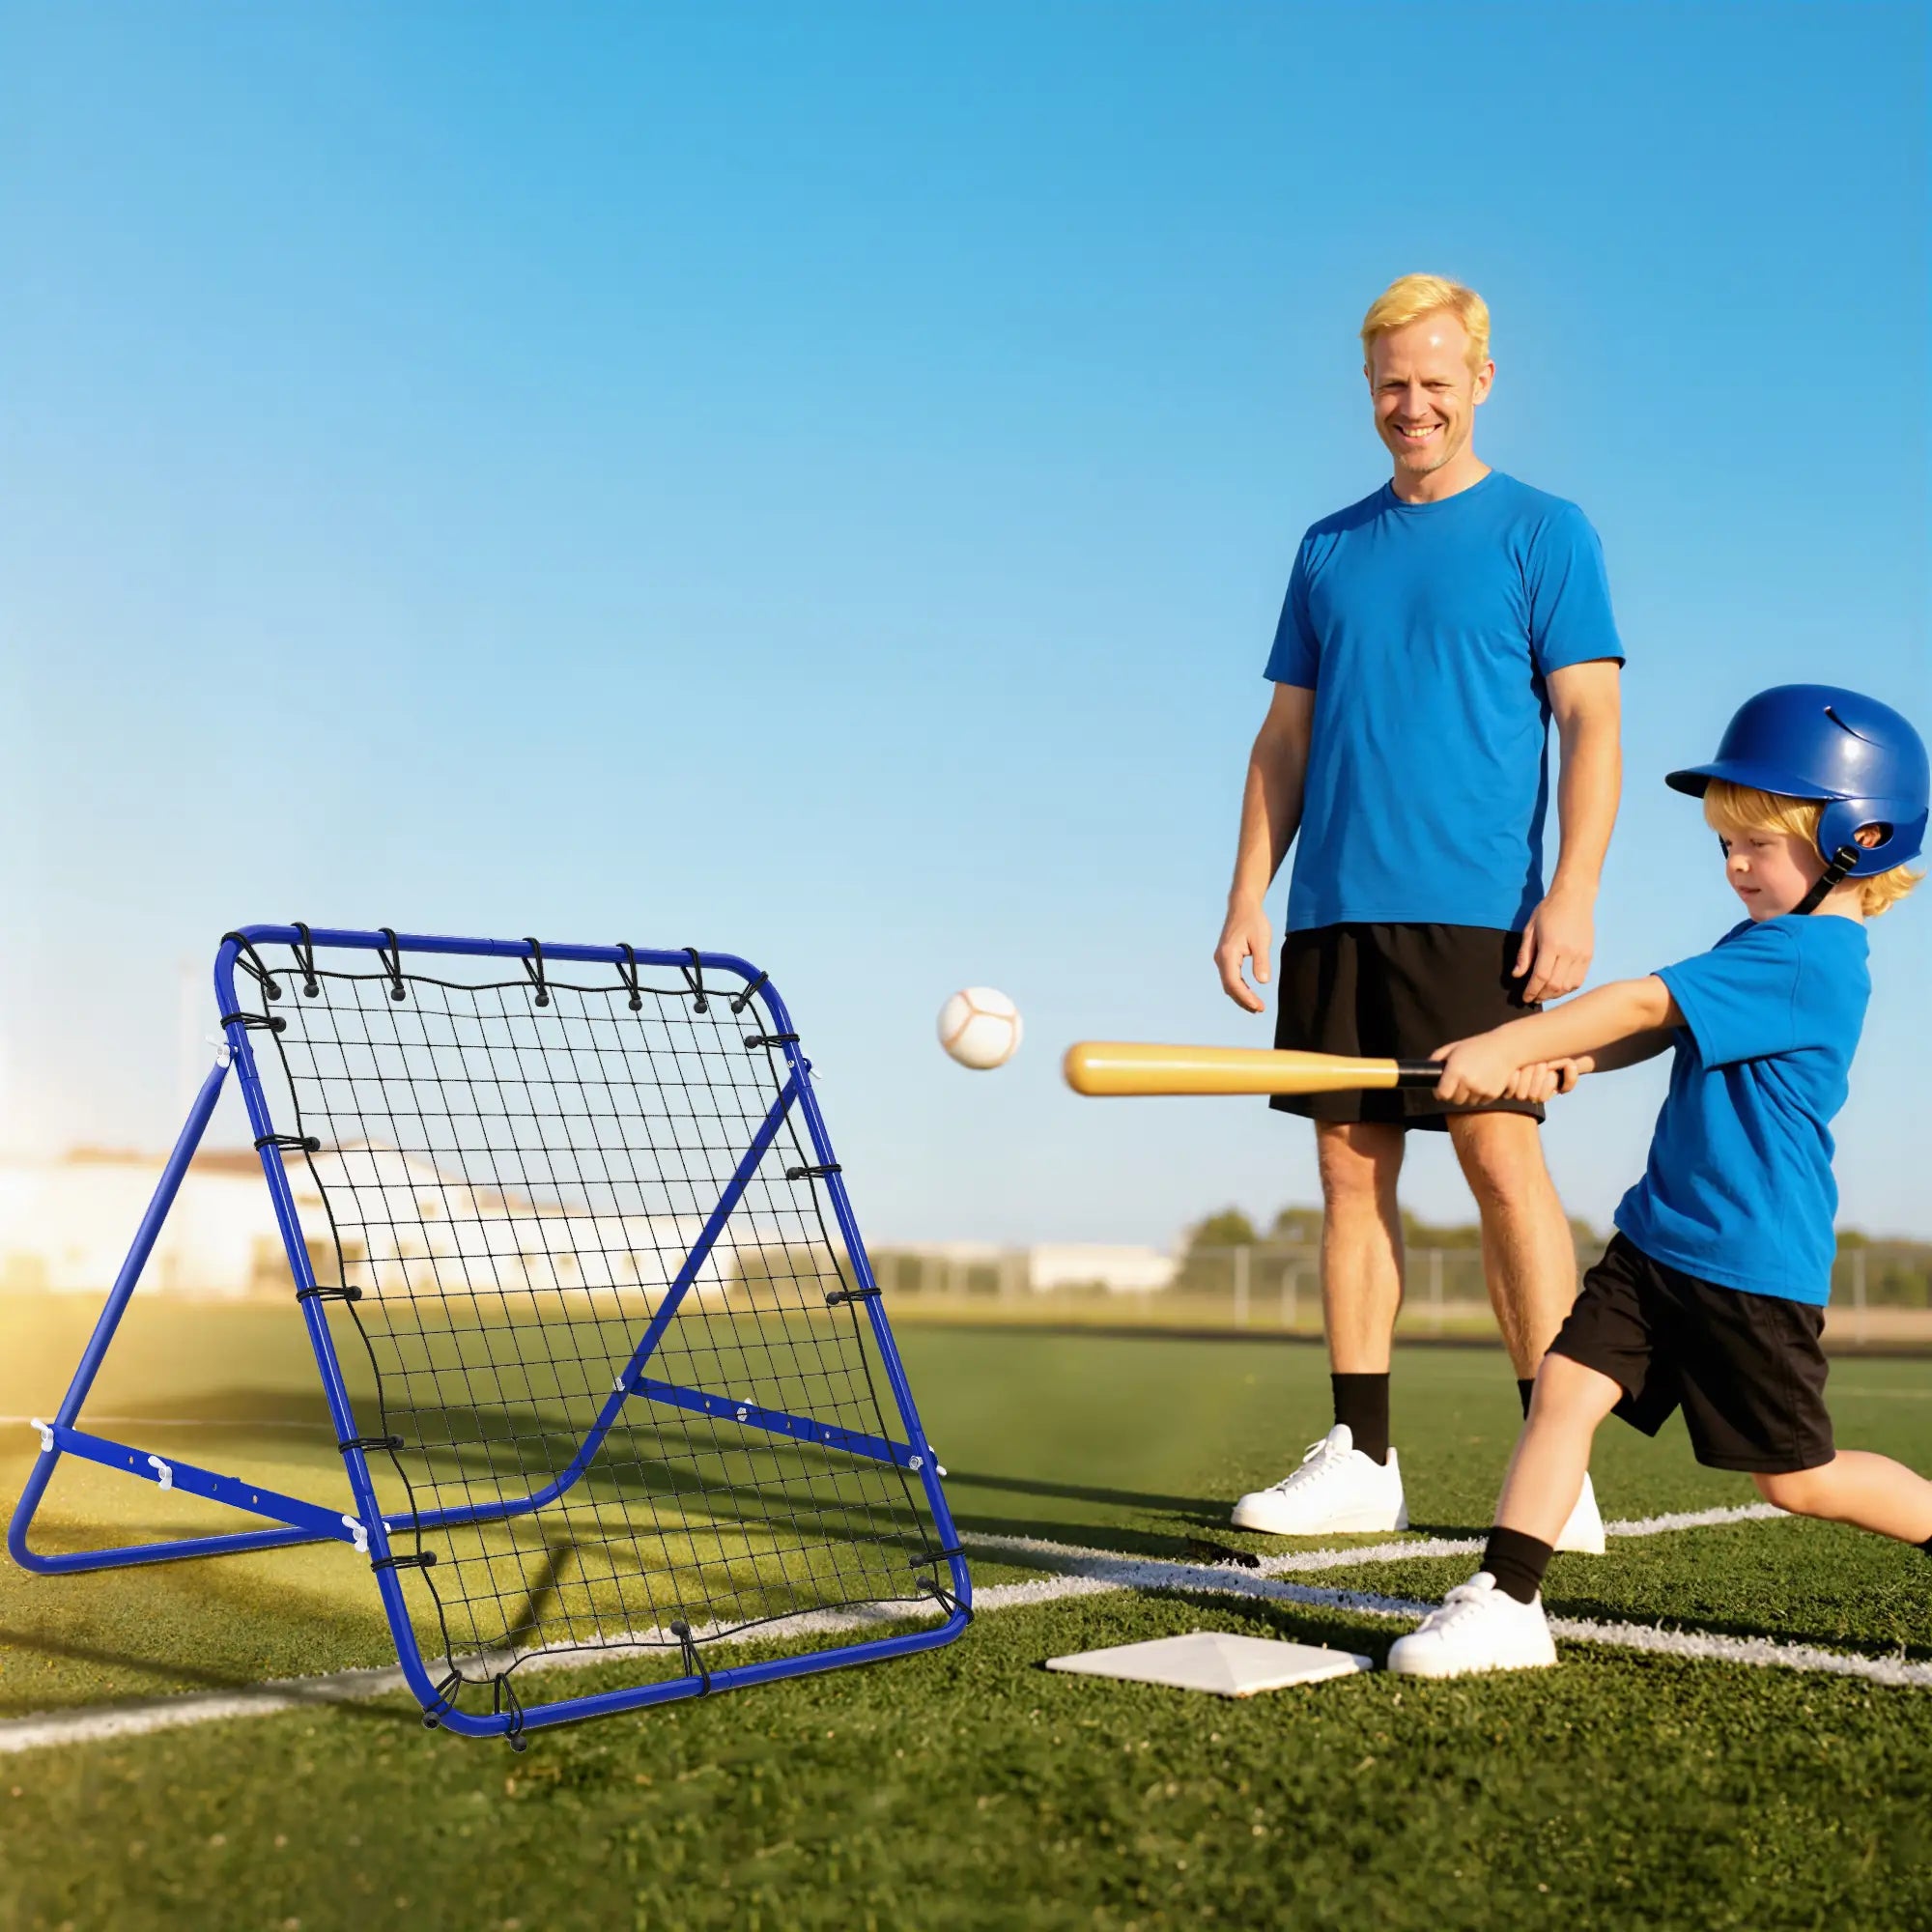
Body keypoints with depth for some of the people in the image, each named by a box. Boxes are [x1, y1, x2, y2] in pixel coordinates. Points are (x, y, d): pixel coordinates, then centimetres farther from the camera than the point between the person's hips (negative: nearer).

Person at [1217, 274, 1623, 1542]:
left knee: (1502, 1163, -8)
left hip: (1473, 913, -5)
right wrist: (1247, 896, 8)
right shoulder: (1329, 551, 17)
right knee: (1352, 1169, 5)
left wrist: (1572, 896, -14)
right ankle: (1361, 1460, 12)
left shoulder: (1543, 533, 4)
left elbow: (1591, 725, -3)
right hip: (1333, 914, 5)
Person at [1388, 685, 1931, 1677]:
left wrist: (1511, 1045, -23)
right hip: (1659, 1237, 8)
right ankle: (1505, 1603, -4)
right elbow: (1663, 1027, 8)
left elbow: (1646, 1002, -23)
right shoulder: (1763, 943, 11)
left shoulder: (1805, 960, -20)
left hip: (1755, 1265, -8)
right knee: (1565, 1382, -5)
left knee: (1796, 1478, 4)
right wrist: (1571, 1059, -10)